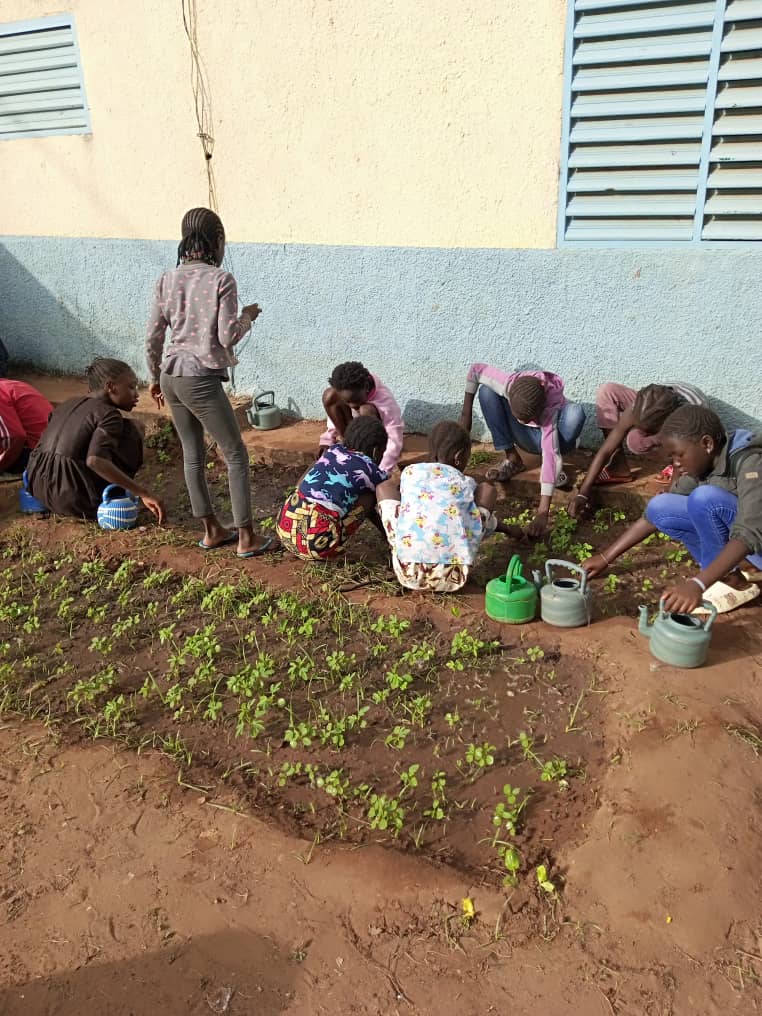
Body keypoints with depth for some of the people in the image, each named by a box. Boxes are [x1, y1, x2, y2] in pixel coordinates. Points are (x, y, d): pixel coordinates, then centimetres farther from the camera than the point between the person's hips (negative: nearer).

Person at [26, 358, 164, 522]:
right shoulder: (108, 414, -9)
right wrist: (143, 493, -27)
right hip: (75, 498, -8)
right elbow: (95, 460, -26)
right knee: (131, 432, 1)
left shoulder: (68, 404, 15)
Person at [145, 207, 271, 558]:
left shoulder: (167, 280, 7)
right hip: (201, 381, -7)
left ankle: (211, 530, 26)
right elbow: (228, 336, -12)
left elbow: (153, 337, 7)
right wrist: (248, 315, 7)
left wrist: (155, 377, 20)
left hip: (171, 377, 7)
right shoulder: (221, 279, -9)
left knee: (192, 454, 15)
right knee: (236, 455, 5)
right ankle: (246, 538, 8)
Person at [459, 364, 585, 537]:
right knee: (486, 390, -22)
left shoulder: (550, 405, -40)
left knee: (576, 412, -38)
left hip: (550, 437, -3)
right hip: (525, 437, 3)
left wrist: (543, 512, -57)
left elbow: (550, 455, -49)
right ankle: (513, 459, -8)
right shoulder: (509, 383, -32)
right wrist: (466, 413, -18)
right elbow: (475, 369, -16)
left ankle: (556, 468, -9)